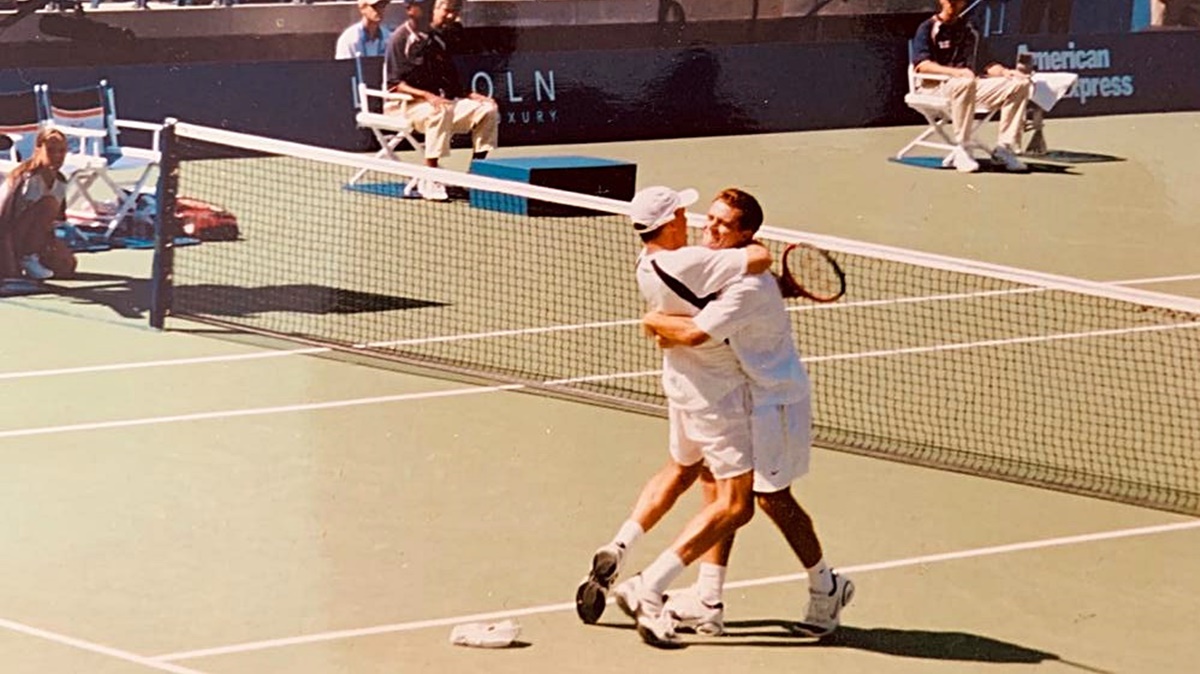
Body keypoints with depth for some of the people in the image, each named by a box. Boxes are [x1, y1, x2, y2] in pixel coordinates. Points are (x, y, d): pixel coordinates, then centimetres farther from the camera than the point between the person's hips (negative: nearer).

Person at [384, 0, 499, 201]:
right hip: (403, 105, -7)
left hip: (435, 100, 8)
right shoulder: (401, 39, -9)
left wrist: (469, 95, -1)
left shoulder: (437, 41, 14)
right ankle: (429, 182, -38)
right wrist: (427, 95, -29)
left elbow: (450, 83, 17)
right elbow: (395, 84, -16)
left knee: (488, 109, -9)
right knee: (439, 112, -40)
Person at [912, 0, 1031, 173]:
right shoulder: (928, 28, 3)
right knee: (965, 82, -41)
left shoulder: (969, 30, 21)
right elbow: (921, 64, -12)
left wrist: (1005, 72, -5)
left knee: (1019, 84, -11)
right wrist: (955, 72, -28)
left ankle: (1005, 147, -11)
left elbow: (982, 61, 17)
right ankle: (961, 150, -35)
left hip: (969, 84, 6)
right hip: (935, 87, -6)